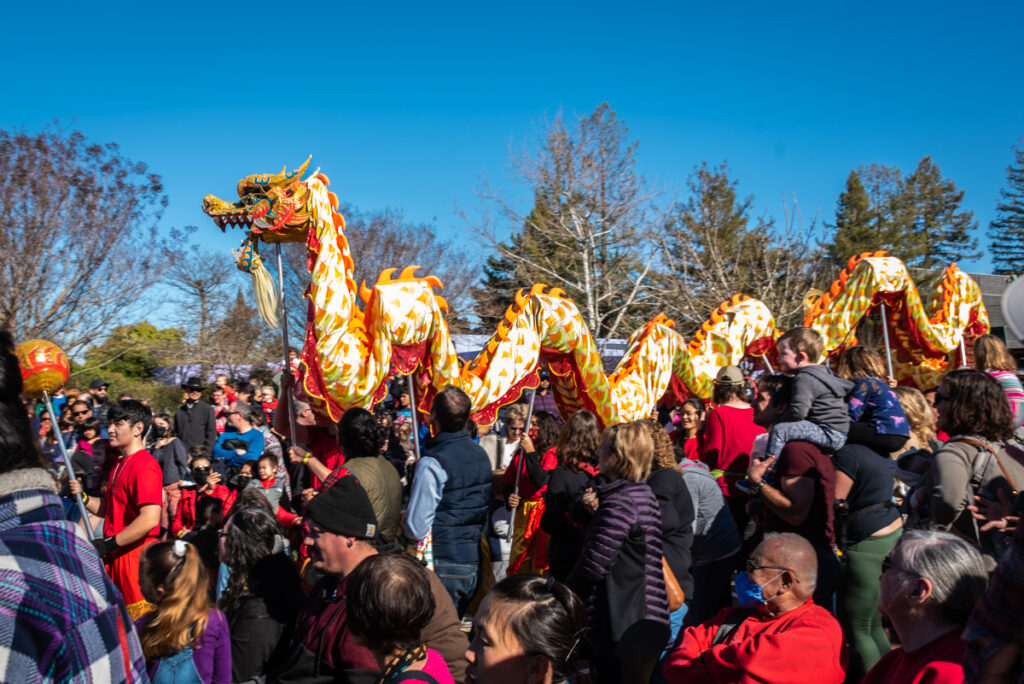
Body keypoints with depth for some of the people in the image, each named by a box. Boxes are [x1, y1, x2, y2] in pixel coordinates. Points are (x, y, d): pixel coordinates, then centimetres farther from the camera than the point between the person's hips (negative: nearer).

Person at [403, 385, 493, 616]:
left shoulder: (432, 463, -19)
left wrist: (403, 519, 2)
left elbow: (417, 529, -18)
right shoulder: (481, 455, 5)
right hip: (474, 562, 8)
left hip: (443, 567, -7)